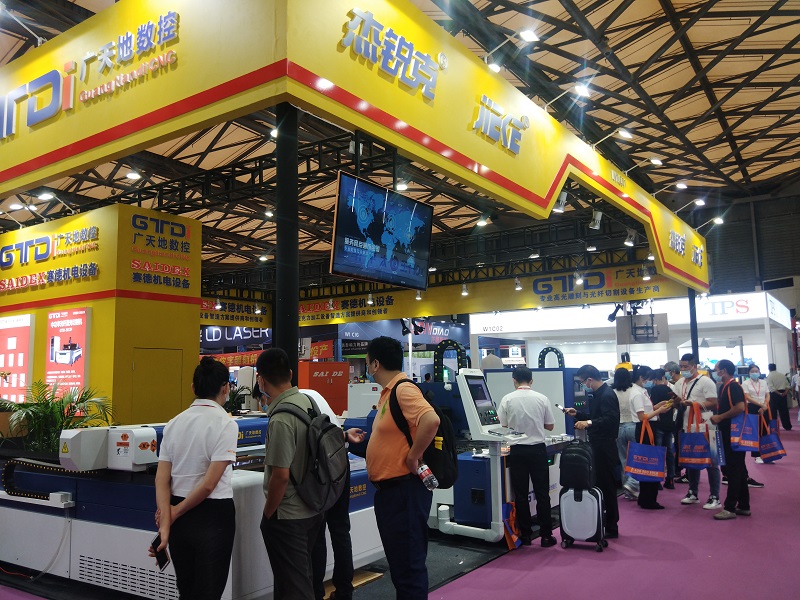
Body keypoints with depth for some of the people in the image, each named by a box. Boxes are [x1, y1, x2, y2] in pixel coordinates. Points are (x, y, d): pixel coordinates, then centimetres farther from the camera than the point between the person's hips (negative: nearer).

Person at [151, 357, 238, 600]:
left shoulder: (174, 423, 2)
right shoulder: (225, 424, -15)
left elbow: (161, 478, -4)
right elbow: (209, 483, -19)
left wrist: (166, 523, -7)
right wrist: (175, 513, -7)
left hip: (180, 516, 6)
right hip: (212, 515, -6)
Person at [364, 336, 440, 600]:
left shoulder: (403, 389, -19)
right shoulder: (388, 391, 12)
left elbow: (431, 421, -35)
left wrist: (413, 457, -25)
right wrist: (364, 439, 24)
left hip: (404, 489, -10)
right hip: (388, 489, 10)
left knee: (408, 563, 1)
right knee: (398, 560, 20)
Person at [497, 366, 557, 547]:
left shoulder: (507, 399, -7)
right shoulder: (542, 398, -4)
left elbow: (503, 426, -4)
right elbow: (550, 426, 3)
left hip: (517, 450, 0)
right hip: (538, 449, 0)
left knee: (521, 494, 8)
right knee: (542, 493, 8)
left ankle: (525, 536, 16)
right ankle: (546, 535, 12)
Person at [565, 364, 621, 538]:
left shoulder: (607, 395, -18)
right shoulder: (598, 394, 13)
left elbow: (611, 420, -28)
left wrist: (589, 423, -35)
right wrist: (577, 414, 15)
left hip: (605, 448, -10)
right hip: (598, 446, 10)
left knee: (606, 486, 0)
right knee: (600, 484, 14)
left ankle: (611, 527, 12)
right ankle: (602, 523, 24)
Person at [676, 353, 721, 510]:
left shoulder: (705, 381, -10)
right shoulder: (679, 383, 12)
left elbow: (713, 404, -16)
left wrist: (692, 403, -25)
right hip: (687, 428, 7)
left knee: (710, 462, 0)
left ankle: (715, 497, 7)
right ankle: (693, 493, 26)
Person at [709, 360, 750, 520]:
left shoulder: (733, 386, -15)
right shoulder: (724, 387, 14)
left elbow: (740, 407, -27)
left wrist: (720, 417, -19)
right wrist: (718, 418, 6)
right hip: (729, 433, 10)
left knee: (734, 470, -6)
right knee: (738, 469, 14)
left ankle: (730, 508, -2)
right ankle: (744, 506, 21)